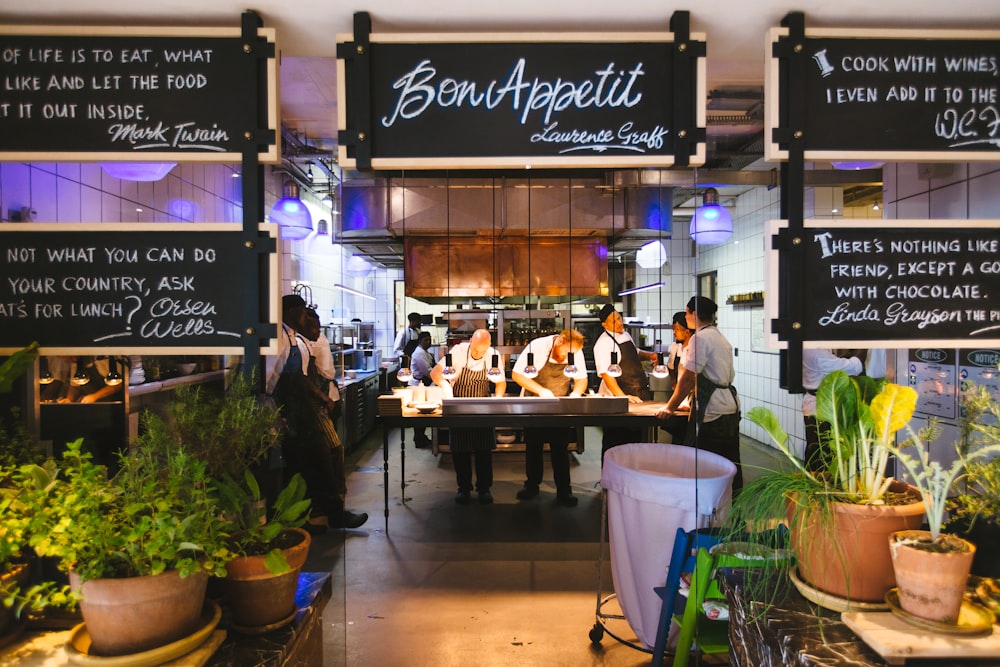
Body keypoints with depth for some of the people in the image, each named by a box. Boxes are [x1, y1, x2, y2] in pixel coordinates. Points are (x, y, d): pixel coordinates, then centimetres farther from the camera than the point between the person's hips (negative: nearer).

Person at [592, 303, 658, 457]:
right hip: (617, 401, -8)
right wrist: (622, 397, -28)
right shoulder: (604, 342, -15)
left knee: (636, 437, 17)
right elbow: (605, 373, -22)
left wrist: (648, 355, 7)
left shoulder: (626, 335, 11)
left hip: (638, 395, 8)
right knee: (614, 441, -1)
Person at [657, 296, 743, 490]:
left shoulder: (700, 338, -13)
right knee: (729, 465, 15)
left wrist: (670, 407, -5)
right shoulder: (720, 337, 16)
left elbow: (688, 378, -15)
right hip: (730, 407, 10)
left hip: (712, 411, -10)